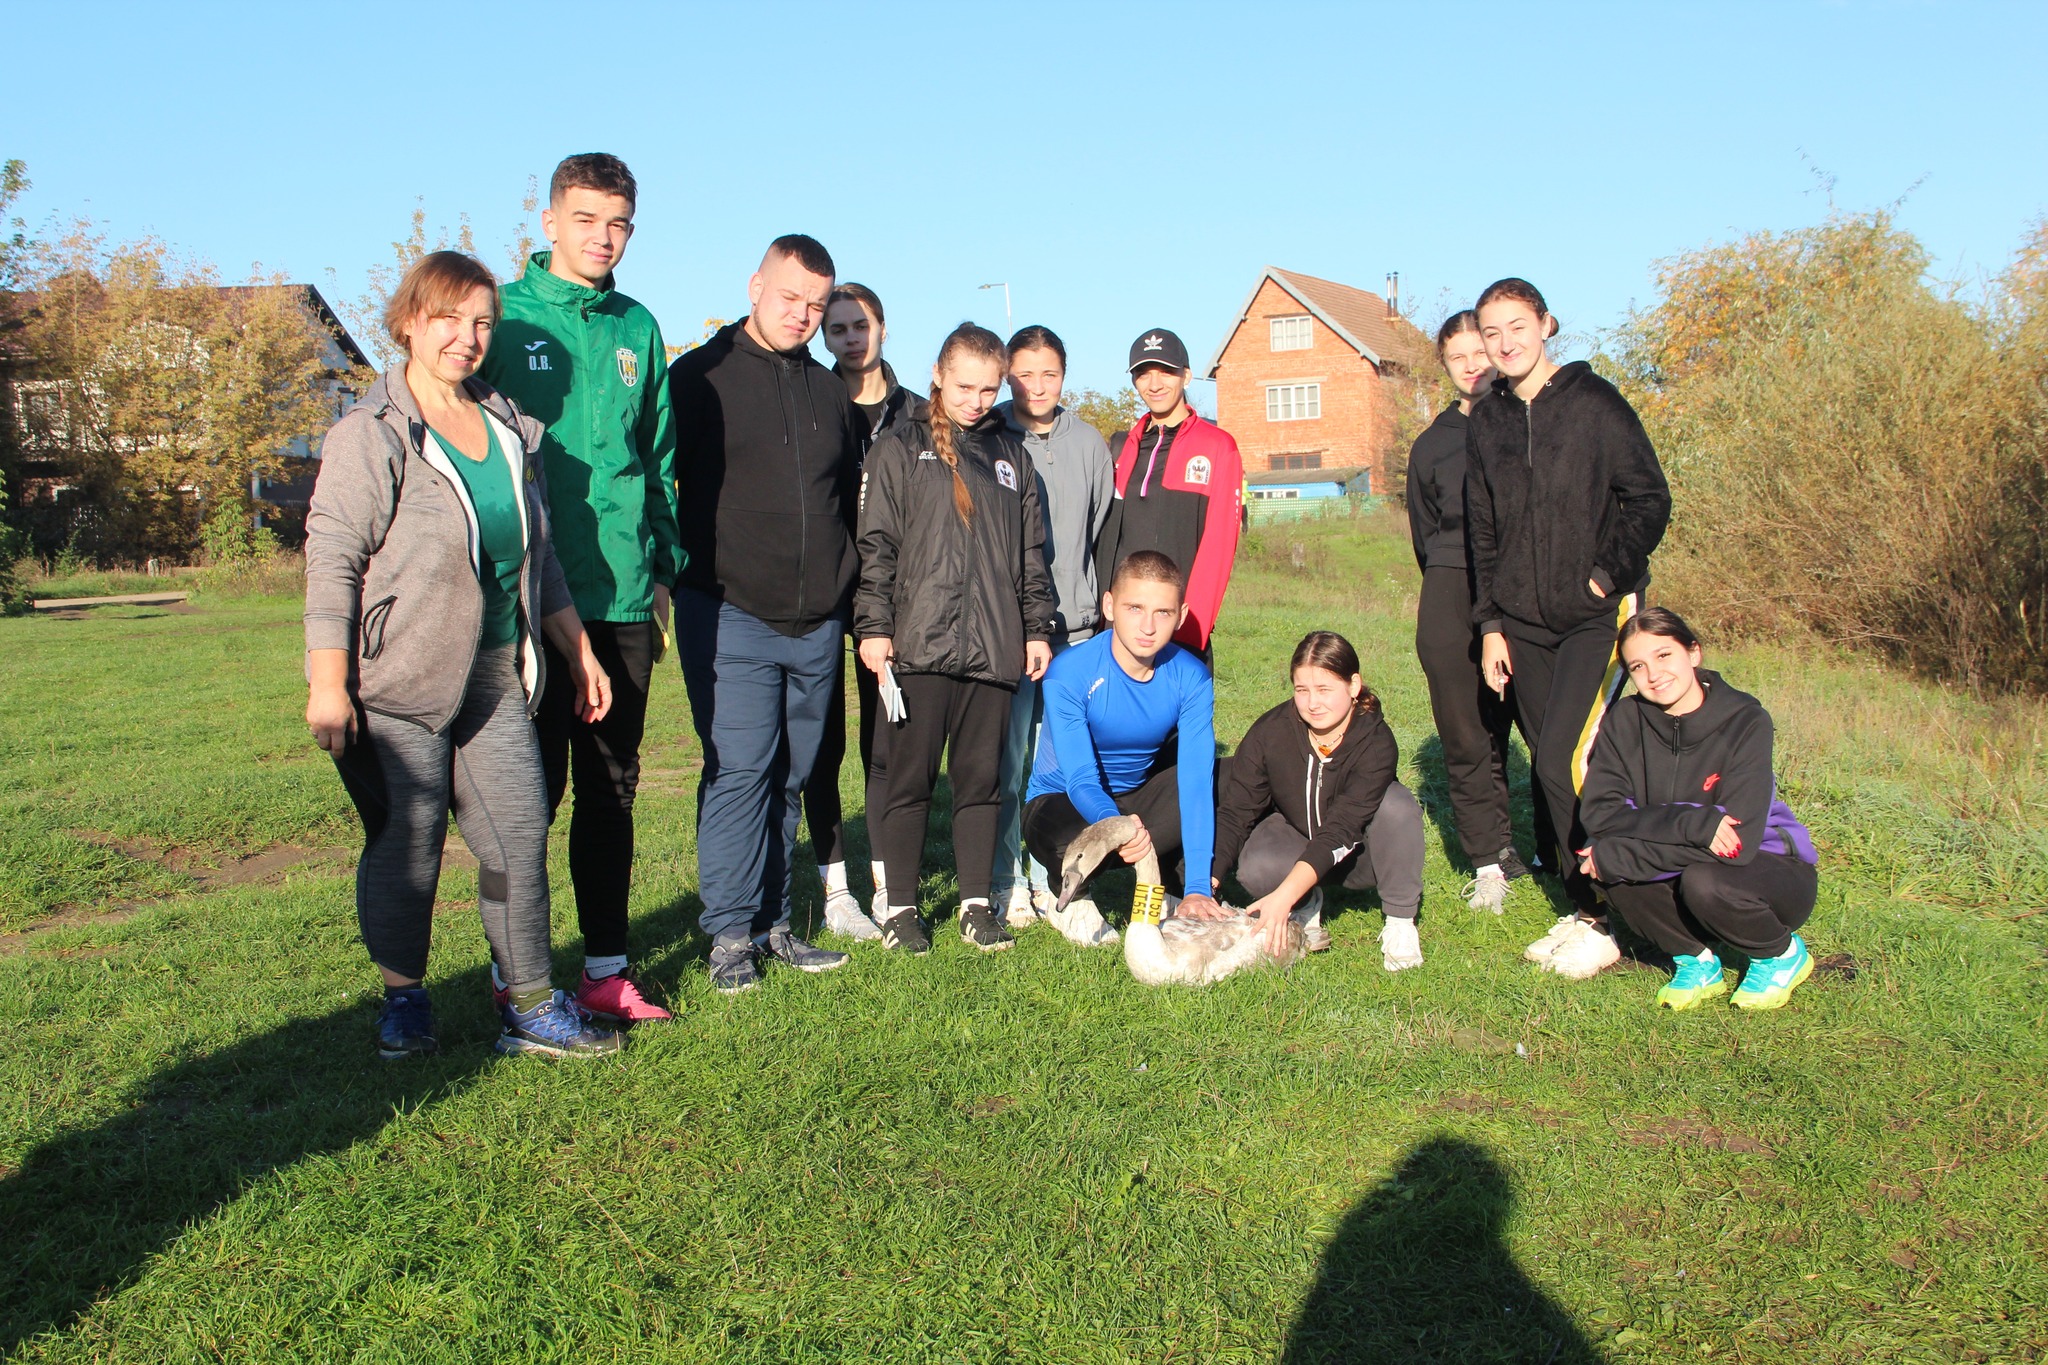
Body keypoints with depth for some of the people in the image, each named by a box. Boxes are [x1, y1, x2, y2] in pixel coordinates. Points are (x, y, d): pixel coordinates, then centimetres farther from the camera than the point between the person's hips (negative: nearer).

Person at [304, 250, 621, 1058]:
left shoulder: (510, 430, 13)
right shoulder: (372, 434, -7)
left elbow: (538, 558, 20)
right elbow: (332, 561, -11)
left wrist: (579, 654, 19)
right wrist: (327, 685, -17)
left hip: (495, 675, 5)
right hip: (396, 683, -5)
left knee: (519, 832, 1)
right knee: (406, 843, 3)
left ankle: (529, 1006, 9)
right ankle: (404, 999, 22)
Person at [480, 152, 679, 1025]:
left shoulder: (638, 329, 12)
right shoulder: (503, 316, -1)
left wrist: (664, 568, 13)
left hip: (622, 598, 5)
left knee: (611, 788, 11)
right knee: (531, 789, 1)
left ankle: (607, 968, 21)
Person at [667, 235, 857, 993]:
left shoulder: (830, 392, 17)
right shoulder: (701, 376, 1)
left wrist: (852, 600, 18)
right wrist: (674, 573, -6)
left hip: (817, 624, 5)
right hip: (731, 617, -5)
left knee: (792, 777, 9)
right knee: (740, 769, -9)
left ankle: (773, 923, 18)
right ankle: (730, 932, 0)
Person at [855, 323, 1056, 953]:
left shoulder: (1010, 456, 17)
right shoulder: (899, 450, 5)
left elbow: (1031, 553, 19)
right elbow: (875, 545, 0)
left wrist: (1037, 629, 14)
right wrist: (873, 625, -7)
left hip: (993, 649, 4)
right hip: (918, 645, -3)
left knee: (981, 779, 7)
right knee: (908, 779, 0)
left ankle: (977, 904, 17)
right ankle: (901, 908, 11)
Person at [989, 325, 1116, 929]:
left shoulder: (1088, 443, 12)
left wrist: (1102, 608, 13)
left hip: (1074, 629, 3)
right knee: (1006, 760, -2)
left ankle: (1049, 877, 15)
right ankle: (1007, 884, 8)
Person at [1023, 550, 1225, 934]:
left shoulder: (1191, 679, -17)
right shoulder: (1069, 674, -27)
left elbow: (1197, 781, -25)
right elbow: (1082, 782, -31)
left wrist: (1198, 888, -36)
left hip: (1138, 796, 4)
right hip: (1062, 800, -3)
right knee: (1072, 847, -38)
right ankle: (1065, 894, -1)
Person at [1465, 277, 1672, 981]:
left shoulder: (1594, 402, -5)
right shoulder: (1485, 421, 10)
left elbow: (1651, 499, -3)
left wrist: (1610, 576, -12)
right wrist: (1491, 623, 8)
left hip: (1598, 613, -5)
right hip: (1524, 621, 5)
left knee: (1564, 759, -15)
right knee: (1551, 766, 6)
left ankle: (1606, 918, -1)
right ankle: (1583, 909, 18)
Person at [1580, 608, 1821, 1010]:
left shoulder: (1746, 721, -20)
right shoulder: (1626, 721, -10)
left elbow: (1737, 839, -30)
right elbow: (1598, 813, -21)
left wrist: (1612, 855, -30)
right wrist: (1692, 823, -36)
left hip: (1770, 868, -3)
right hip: (1681, 869, 3)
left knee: (1703, 881, -35)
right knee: (1605, 861, -24)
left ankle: (1782, 953, -1)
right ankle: (1696, 960, -1)